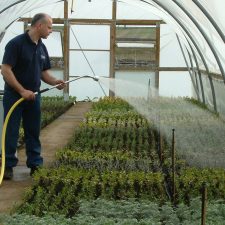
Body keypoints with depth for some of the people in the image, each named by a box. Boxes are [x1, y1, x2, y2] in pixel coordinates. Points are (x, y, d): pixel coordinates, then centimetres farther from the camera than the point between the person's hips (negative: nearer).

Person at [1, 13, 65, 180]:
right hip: (14, 96, -7)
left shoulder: (42, 48, 7)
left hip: (33, 96, 7)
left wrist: (55, 82, -7)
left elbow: (44, 72, 14)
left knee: (33, 133, 10)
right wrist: (22, 91, -23)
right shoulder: (16, 43, -16)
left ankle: (35, 164, 17)